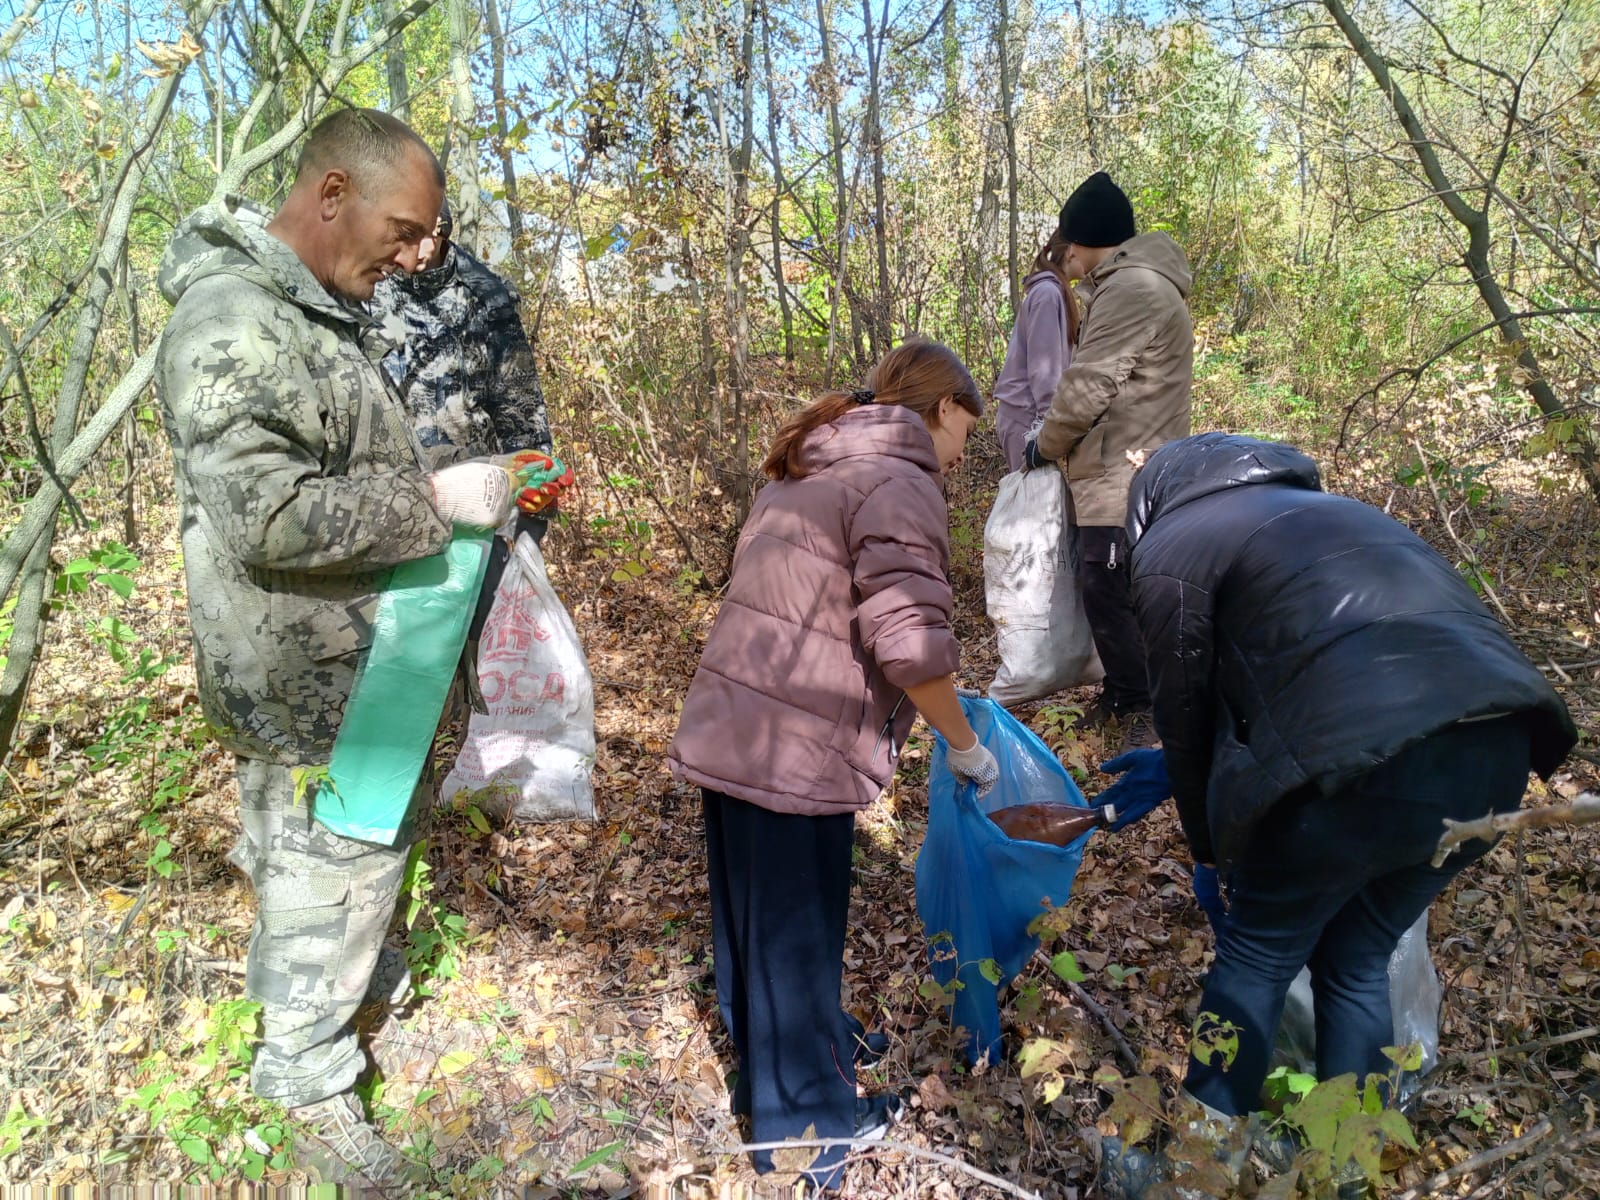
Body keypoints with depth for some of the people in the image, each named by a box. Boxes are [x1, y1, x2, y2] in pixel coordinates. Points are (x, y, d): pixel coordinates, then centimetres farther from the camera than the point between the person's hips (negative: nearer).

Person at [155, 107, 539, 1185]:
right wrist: (436, 499, -25)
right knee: (341, 857, 4)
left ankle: (290, 974, 48)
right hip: (304, 671, -10)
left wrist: (465, 488, 6)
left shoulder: (320, 311, 10)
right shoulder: (234, 320, -23)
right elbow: (268, 515, -30)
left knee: (295, 837, 26)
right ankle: (310, 1072, 24)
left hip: (333, 652, 10)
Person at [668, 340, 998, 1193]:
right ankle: (806, 1129, 26)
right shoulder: (898, 482, -12)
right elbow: (909, 642, -21)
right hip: (794, 756, -9)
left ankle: (812, 1041, 46)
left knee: (760, 919, 23)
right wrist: (966, 746, -6)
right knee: (794, 932, 7)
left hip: (729, 731, 9)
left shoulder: (804, 473, 17)